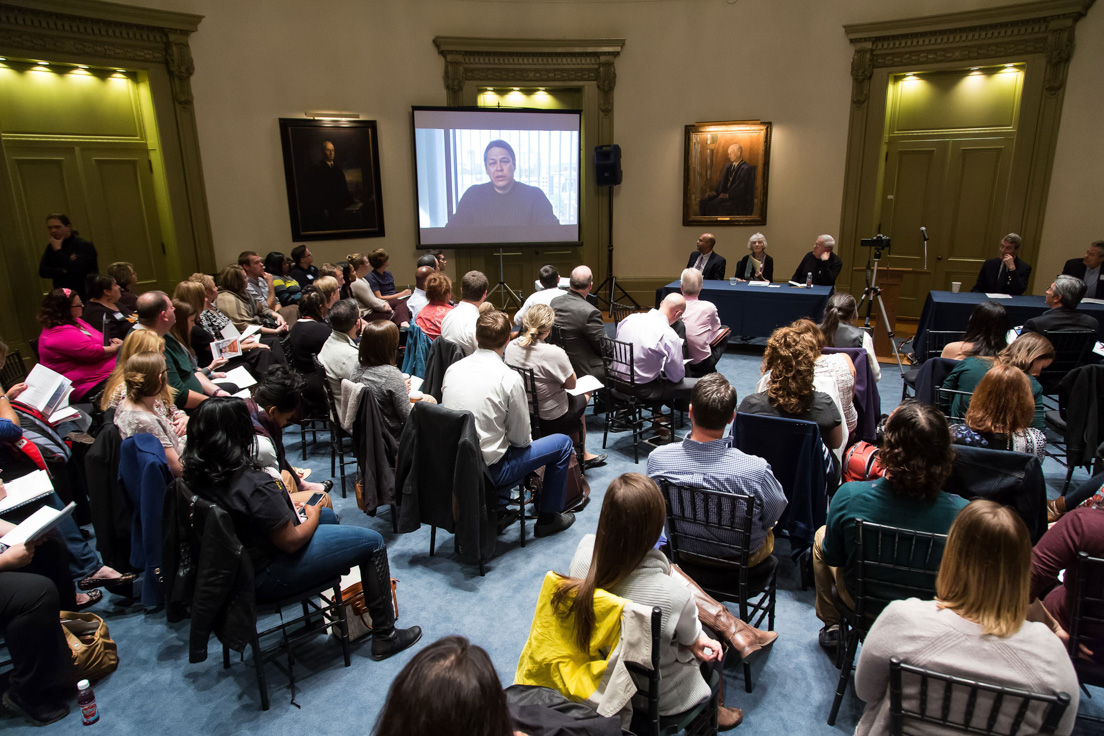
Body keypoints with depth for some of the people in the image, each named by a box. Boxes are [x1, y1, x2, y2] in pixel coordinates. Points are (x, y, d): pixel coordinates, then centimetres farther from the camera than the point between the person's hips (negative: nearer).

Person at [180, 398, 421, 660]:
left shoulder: (196, 475, -8)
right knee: (373, 542, -1)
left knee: (329, 516, 28)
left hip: (239, 561, 9)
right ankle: (385, 637, 12)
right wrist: (312, 518, -6)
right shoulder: (254, 485, -34)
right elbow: (291, 542, -24)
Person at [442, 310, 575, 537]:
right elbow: (521, 438, -11)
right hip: (488, 471, -6)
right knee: (563, 442, 9)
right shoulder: (510, 378, -18)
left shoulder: (453, 368, -1)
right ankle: (548, 517, 21)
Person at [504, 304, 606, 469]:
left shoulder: (511, 347, -9)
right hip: (551, 420, -6)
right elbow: (571, 384, -14)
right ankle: (581, 455, 44)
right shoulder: (553, 353, -30)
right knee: (582, 398, 25)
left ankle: (582, 455, 43)